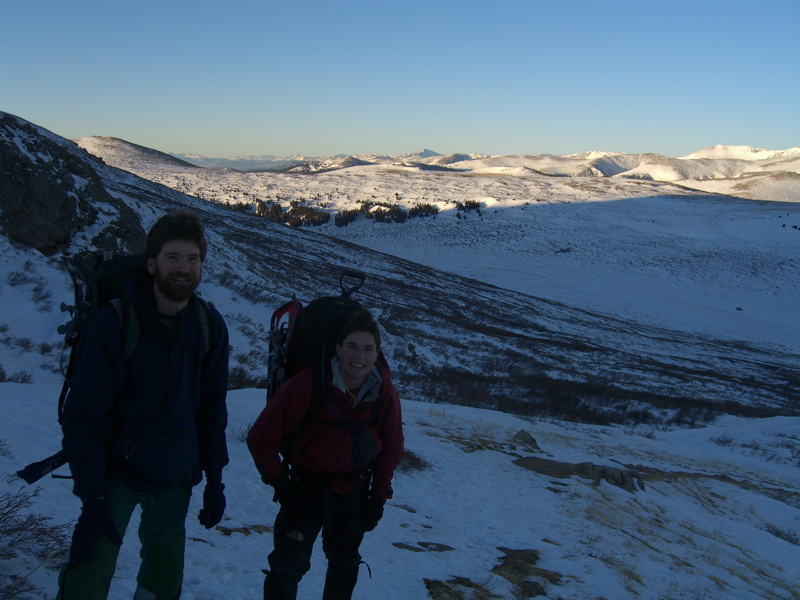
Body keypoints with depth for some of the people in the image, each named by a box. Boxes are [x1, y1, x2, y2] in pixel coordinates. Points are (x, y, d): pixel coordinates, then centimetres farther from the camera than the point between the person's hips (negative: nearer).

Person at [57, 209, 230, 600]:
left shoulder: (209, 325, -5)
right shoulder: (113, 323, -17)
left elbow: (211, 407, 3)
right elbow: (84, 417, -16)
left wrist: (214, 479, 4)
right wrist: (93, 500, -19)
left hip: (177, 478, 4)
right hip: (118, 474, -3)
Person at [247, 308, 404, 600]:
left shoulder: (385, 393, -13)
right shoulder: (307, 385, -24)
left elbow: (392, 448, 3)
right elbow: (261, 437, -14)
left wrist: (379, 496, 2)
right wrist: (279, 482, -12)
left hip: (352, 492, 4)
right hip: (306, 486, -3)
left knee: (345, 564, 20)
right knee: (289, 563, -3)